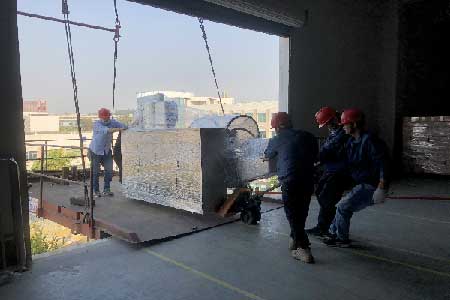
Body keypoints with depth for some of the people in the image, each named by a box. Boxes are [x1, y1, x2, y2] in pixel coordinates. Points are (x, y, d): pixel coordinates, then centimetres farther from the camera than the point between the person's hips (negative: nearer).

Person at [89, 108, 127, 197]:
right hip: (95, 151, -4)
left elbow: (124, 126, -10)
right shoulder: (97, 124, -18)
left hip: (107, 151, 4)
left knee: (109, 170, -1)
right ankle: (96, 191, 18)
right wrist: (119, 129, -43)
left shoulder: (112, 122, -5)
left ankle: (106, 190, 10)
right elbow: (106, 130, -35)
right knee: (95, 172, 4)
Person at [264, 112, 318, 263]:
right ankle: (294, 240, 34)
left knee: (293, 215, 2)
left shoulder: (277, 140, 5)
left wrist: (264, 156, 46)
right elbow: (315, 157, 19)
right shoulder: (308, 136, 13)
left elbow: (267, 156, 23)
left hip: (289, 181, -5)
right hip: (308, 181, 5)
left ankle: (304, 249, -3)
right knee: (302, 213, 18)